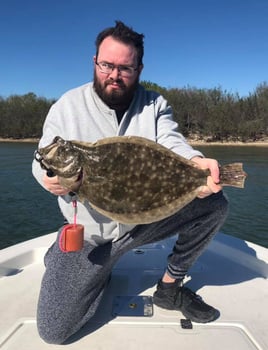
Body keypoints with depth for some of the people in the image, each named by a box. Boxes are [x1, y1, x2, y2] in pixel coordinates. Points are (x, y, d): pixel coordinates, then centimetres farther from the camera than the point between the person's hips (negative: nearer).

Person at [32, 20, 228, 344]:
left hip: (146, 218, 2)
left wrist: (197, 163, -40)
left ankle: (170, 286, 7)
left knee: (214, 205, -14)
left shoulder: (155, 105, 1)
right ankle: (99, 270, 28)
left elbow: (171, 142, -16)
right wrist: (51, 178, -29)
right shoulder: (67, 106, -3)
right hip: (89, 234, -1)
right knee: (54, 330, -4)